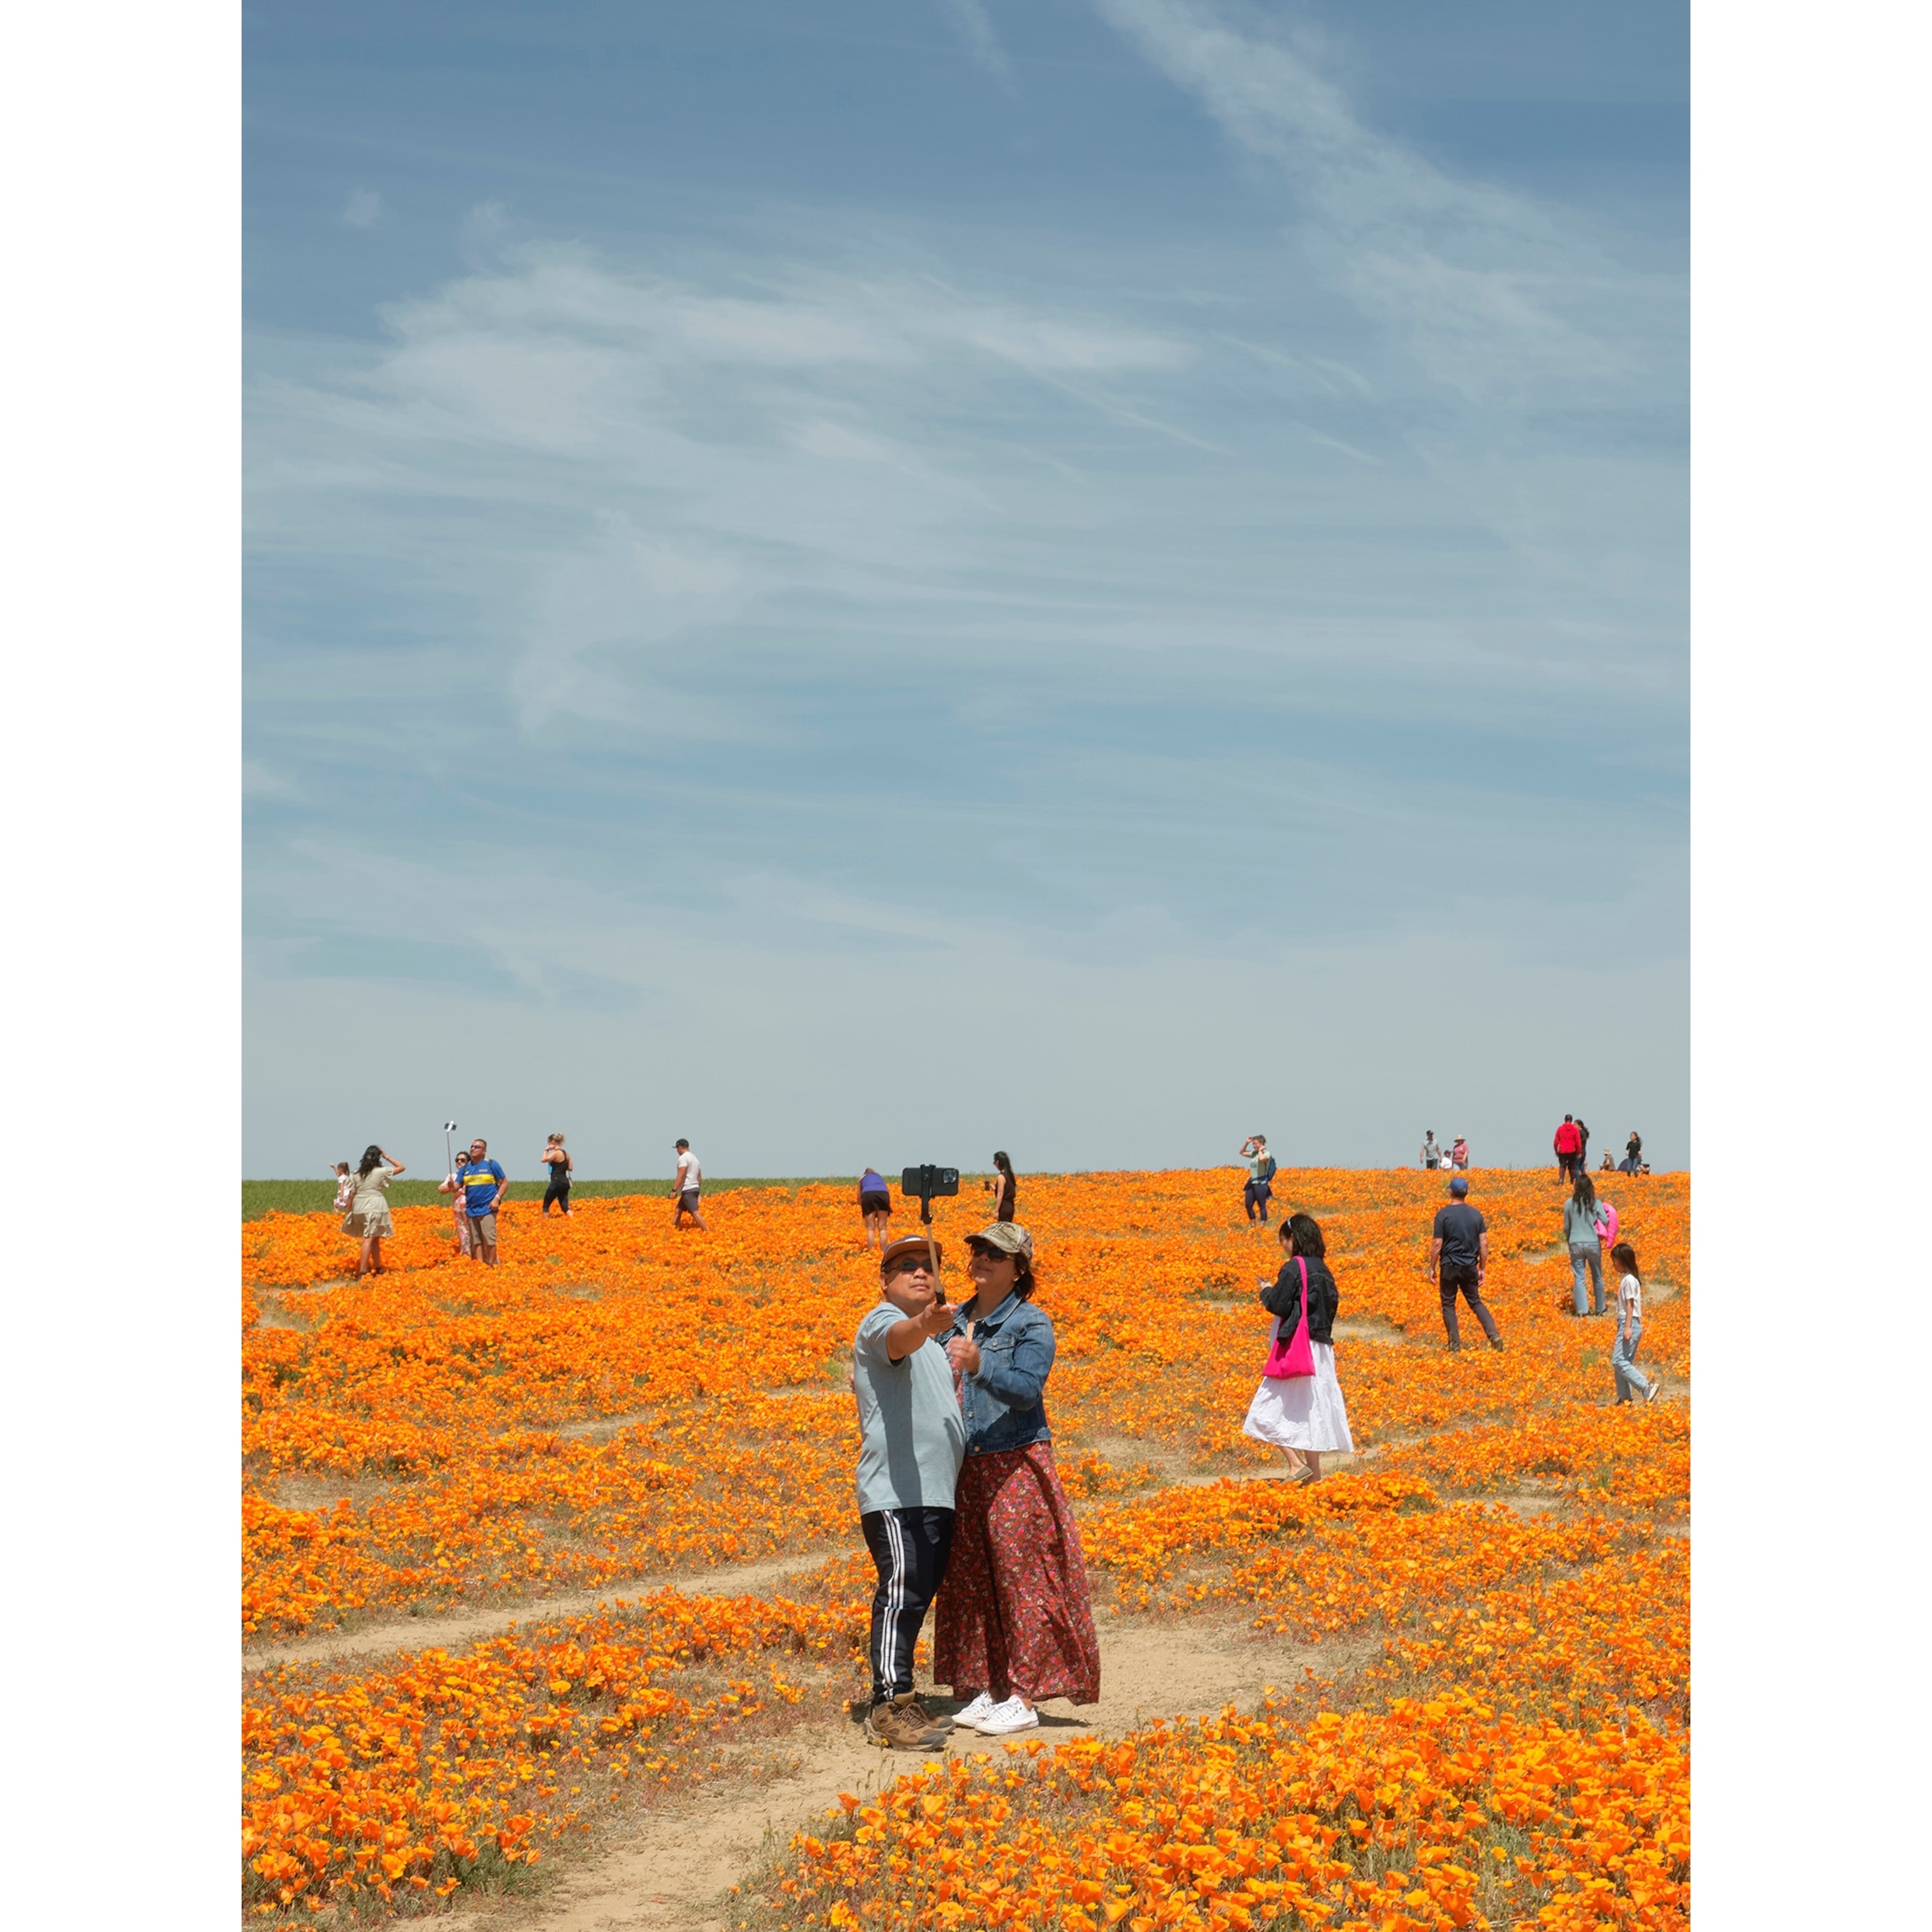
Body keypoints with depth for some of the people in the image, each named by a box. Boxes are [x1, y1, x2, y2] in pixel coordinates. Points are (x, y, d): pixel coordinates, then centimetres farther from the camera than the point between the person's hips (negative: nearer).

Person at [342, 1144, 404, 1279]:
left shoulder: (357, 1174, 8)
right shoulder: (381, 1171, -2)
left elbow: (351, 1195, 8)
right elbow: (401, 1167, 10)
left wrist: (348, 1212, 16)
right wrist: (387, 1157, 12)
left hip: (359, 1207, 5)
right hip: (375, 1206, -5)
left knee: (375, 1238, 17)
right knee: (369, 1239, -7)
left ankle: (378, 1268, 25)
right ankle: (362, 1271, -16)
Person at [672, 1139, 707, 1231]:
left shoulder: (683, 1158, -9)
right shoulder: (694, 1158, 19)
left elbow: (681, 1175, -18)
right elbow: (700, 1178, 19)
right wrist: (697, 1192, 25)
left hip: (688, 1190, -10)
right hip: (694, 1189, 10)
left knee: (695, 1213, -15)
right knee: (678, 1211, 15)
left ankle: (708, 1233, -23)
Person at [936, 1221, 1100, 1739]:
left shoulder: (1031, 1324, -6)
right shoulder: (956, 1321, 12)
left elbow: (1027, 1390, -20)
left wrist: (979, 1366, -33)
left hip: (1016, 1466, -6)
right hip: (966, 1468, 6)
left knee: (1021, 1579, -4)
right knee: (972, 1579, 9)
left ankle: (1024, 1699, 1)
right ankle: (987, 1690, 18)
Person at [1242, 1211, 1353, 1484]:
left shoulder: (1293, 1268, -14)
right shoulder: (1323, 1270, 10)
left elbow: (1279, 1305, -17)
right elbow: (1332, 1303, 15)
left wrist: (1267, 1291, 3)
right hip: (1321, 1347, 9)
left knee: (1269, 1409, -3)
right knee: (1311, 1409, 13)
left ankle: (1297, 1464, -12)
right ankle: (1314, 1474, 14)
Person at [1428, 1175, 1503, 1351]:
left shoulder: (1443, 1215, -10)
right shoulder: (1476, 1215, 2)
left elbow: (1437, 1244, -11)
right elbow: (1484, 1244, 2)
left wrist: (1432, 1267, -1)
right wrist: (1482, 1269, 10)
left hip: (1449, 1266, -4)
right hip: (1470, 1267, 4)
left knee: (1448, 1305, 8)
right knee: (1476, 1302, 13)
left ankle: (1455, 1344, 6)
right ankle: (1494, 1336, -2)